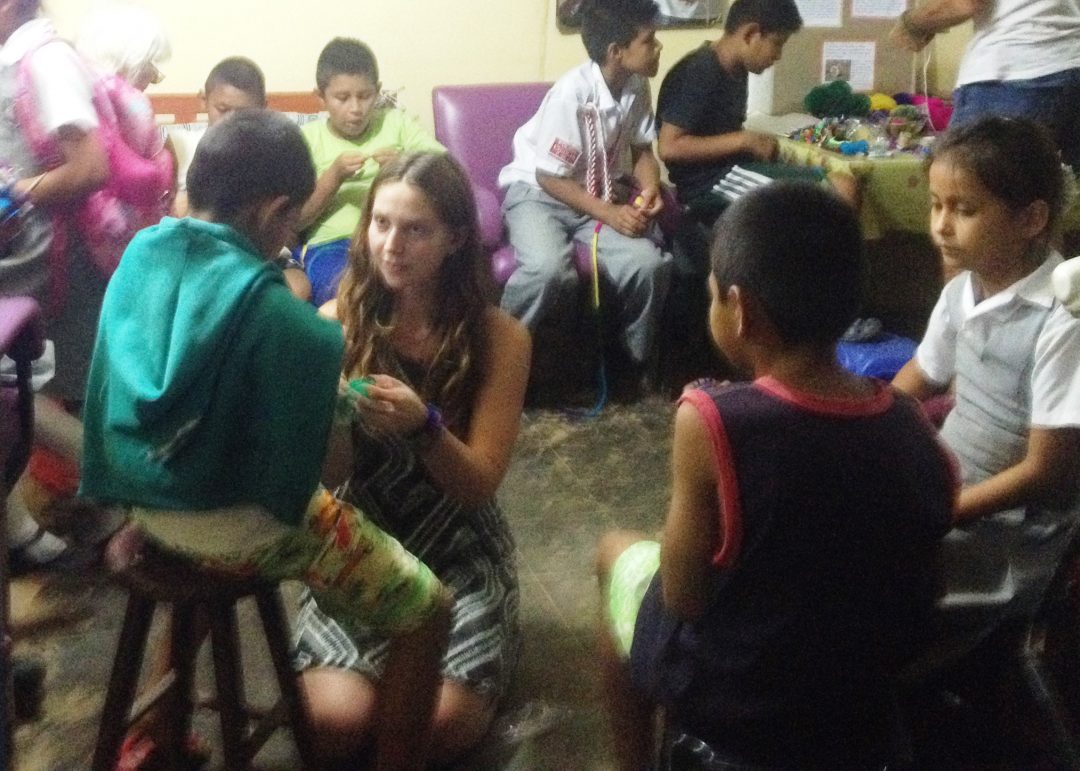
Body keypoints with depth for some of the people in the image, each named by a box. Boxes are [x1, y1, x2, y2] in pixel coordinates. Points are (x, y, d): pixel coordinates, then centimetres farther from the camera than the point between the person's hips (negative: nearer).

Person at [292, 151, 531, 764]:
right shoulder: (338, 322, -8)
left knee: (445, 725, -20)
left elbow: (479, 485, -13)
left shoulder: (499, 337, -12)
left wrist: (422, 427, -33)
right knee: (339, 718, -19)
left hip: (459, 551, -1)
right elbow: (328, 476, -8)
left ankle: (476, 663, 13)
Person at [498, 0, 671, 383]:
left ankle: (638, 365, 2)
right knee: (549, 270, -37)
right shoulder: (573, 91, -25)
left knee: (649, 265, -23)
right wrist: (610, 215, -23)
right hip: (538, 193, -5)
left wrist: (649, 190, -12)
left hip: (600, 195, 6)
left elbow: (642, 150, 9)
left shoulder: (636, 87, -5)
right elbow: (551, 177, -19)